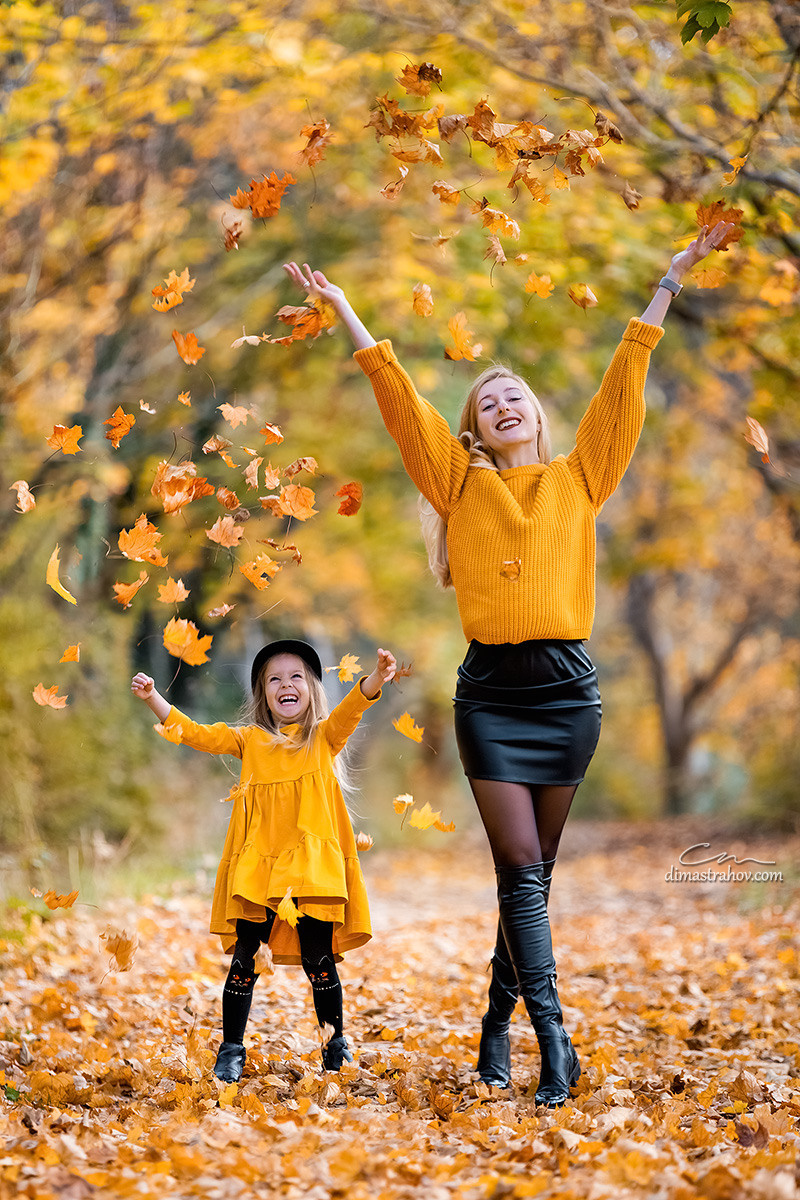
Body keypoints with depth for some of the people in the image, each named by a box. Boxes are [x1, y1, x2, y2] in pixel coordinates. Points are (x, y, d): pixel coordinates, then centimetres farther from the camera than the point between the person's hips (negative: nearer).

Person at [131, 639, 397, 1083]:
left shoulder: (324, 737, 8)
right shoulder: (249, 740, 12)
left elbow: (352, 707, -9)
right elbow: (198, 734, 6)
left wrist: (376, 679, -29)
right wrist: (154, 699, -6)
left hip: (312, 869, -1)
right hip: (256, 872, 1)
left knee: (318, 959, 1)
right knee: (243, 958, 0)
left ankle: (336, 1045, 18)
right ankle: (231, 1050, 12)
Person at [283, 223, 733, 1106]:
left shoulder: (578, 478, 12)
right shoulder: (461, 480, 9)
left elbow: (622, 386, 10)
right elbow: (397, 394, 8)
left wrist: (669, 281, 9)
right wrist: (343, 310, 7)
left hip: (568, 685, 2)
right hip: (491, 688, -1)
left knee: (534, 869, 7)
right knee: (520, 867, -8)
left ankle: (498, 1024, 19)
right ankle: (552, 1036, -12)